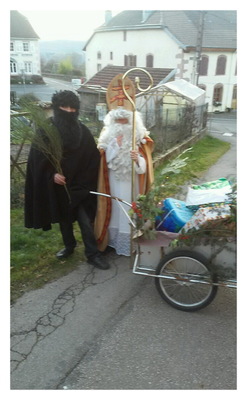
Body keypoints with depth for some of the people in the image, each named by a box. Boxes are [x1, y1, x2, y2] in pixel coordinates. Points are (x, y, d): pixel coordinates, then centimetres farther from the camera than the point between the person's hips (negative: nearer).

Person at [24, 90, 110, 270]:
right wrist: (52, 174, -18)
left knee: (85, 219, -3)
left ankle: (93, 254, 8)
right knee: (63, 217, 16)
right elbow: (37, 158, -5)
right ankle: (69, 246, 36)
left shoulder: (83, 131, -2)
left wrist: (82, 181, -7)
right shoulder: (45, 130, -4)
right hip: (56, 184, 1)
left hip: (79, 185, -1)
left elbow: (93, 158, 0)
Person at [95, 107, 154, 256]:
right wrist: (116, 145, -19)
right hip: (114, 184, 2)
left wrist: (137, 159, -35)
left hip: (132, 186, -2)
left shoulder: (140, 140, -5)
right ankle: (113, 241, 23)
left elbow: (143, 167, -14)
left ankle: (131, 245, 17)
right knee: (114, 211, 9)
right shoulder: (108, 138, 1)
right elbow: (107, 161, -9)